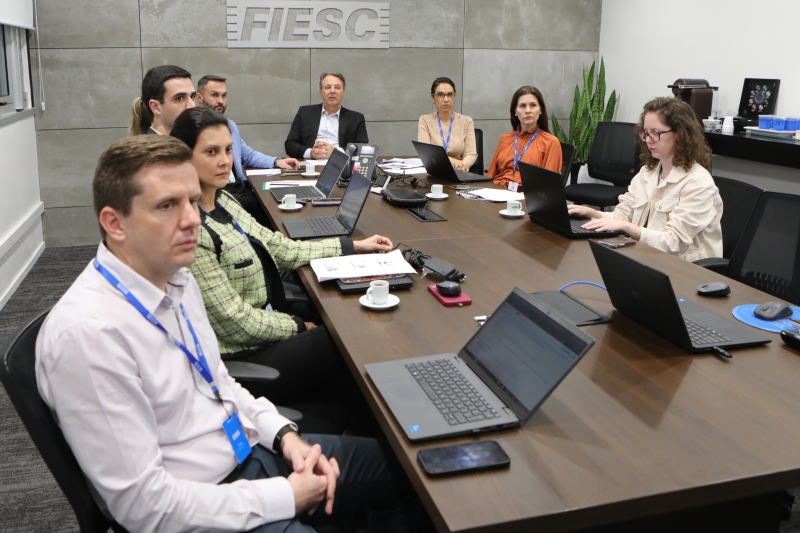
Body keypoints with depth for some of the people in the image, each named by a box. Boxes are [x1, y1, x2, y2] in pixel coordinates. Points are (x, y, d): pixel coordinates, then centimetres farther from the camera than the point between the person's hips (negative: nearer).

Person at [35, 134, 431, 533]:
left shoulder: (176, 277, -1)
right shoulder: (85, 334, -26)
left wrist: (283, 434, -3)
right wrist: (287, 497, -18)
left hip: (252, 450, 8)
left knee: (404, 468, 10)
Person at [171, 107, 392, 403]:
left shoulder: (223, 201, 3)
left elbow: (278, 248, 8)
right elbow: (234, 321, -23)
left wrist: (353, 246, 9)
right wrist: (299, 326, -10)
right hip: (240, 356, -9)